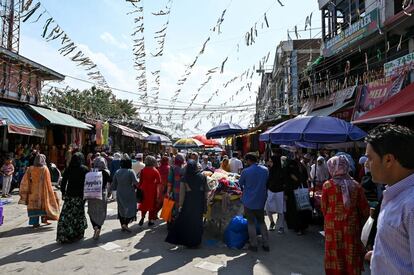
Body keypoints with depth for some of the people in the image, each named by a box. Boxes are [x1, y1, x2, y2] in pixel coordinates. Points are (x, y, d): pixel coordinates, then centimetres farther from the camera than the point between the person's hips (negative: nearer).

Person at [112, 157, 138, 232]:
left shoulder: (117, 172, 1)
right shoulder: (131, 171, -13)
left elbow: (114, 184, 5)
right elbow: (136, 182, -20)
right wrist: (133, 185, 1)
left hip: (120, 193, 5)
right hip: (129, 194, -5)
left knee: (121, 209, 15)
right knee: (131, 208, 3)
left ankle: (122, 225, 21)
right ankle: (125, 224, -9)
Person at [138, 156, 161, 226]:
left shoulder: (143, 170, -2)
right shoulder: (155, 171, -9)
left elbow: (141, 181, 0)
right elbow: (159, 182, -10)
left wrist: (139, 188, 8)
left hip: (144, 189, 3)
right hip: (152, 189, -2)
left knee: (144, 204, 18)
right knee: (152, 204, 8)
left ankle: (142, 218, 8)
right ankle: (150, 220, 13)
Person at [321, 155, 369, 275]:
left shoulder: (327, 185, -11)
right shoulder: (356, 186, -6)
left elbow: (324, 208, -4)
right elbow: (365, 210, -2)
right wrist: (359, 224, 14)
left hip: (333, 226, -1)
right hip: (352, 227, 2)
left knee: (335, 255, 12)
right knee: (352, 256, 15)